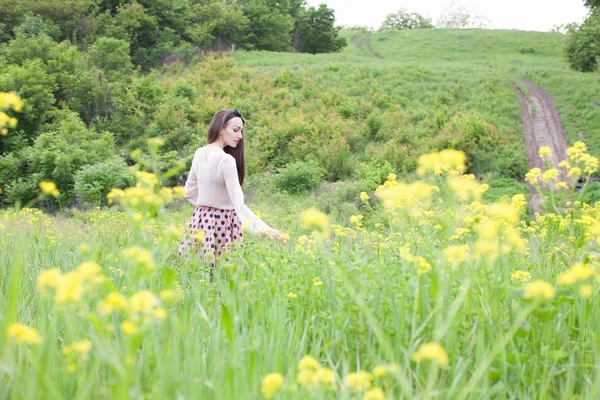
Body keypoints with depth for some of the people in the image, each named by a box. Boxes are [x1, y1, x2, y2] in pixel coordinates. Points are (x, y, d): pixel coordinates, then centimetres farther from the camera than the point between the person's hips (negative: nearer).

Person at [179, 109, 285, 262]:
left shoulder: (199, 153, 4)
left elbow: (189, 192, 14)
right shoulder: (226, 160, -19)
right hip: (223, 223, -8)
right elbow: (238, 204, -24)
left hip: (200, 219, 8)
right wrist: (264, 229, -28)